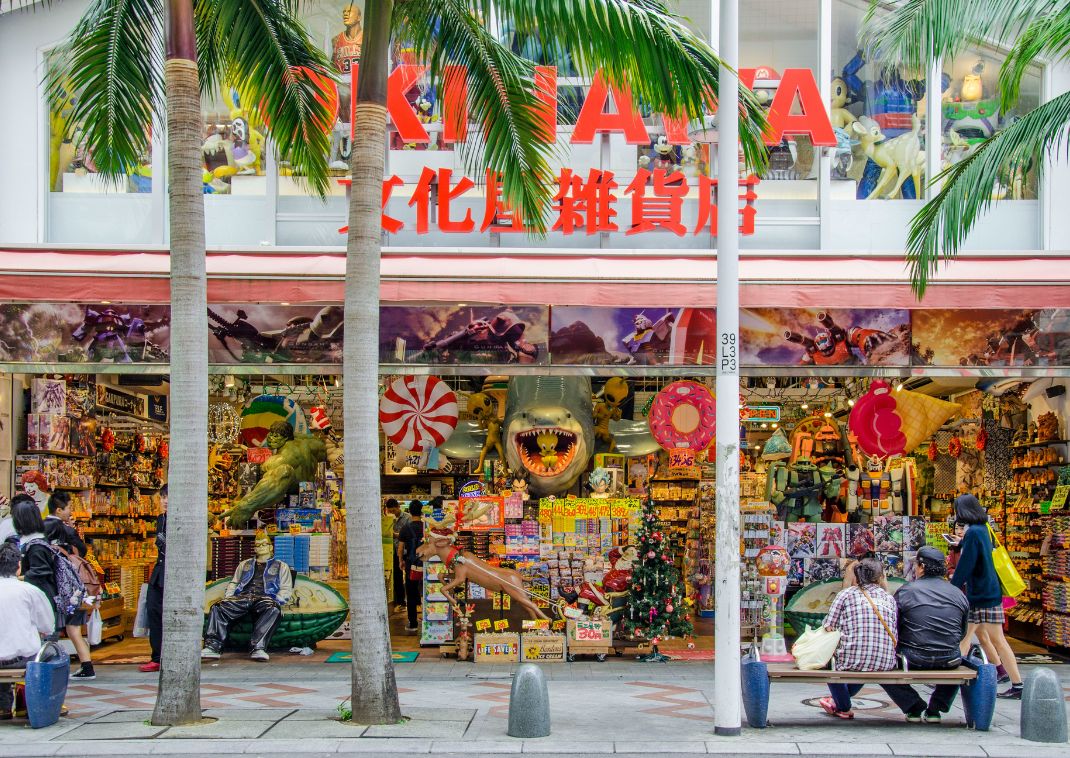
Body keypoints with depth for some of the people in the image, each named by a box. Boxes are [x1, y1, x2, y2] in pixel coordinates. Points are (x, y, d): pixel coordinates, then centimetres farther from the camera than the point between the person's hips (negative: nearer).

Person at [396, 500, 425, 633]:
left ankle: (413, 625, 6)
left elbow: (400, 548, -4)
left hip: (411, 564, -2)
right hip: (427, 565, 2)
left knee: (411, 596, 5)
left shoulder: (406, 529, -8)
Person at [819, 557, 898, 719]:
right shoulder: (889, 598, 9)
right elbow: (893, 633, 6)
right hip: (885, 663, 4)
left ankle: (843, 707, 38)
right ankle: (838, 700, 52)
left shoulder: (846, 594, 2)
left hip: (852, 661, -4)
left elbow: (828, 628, -1)